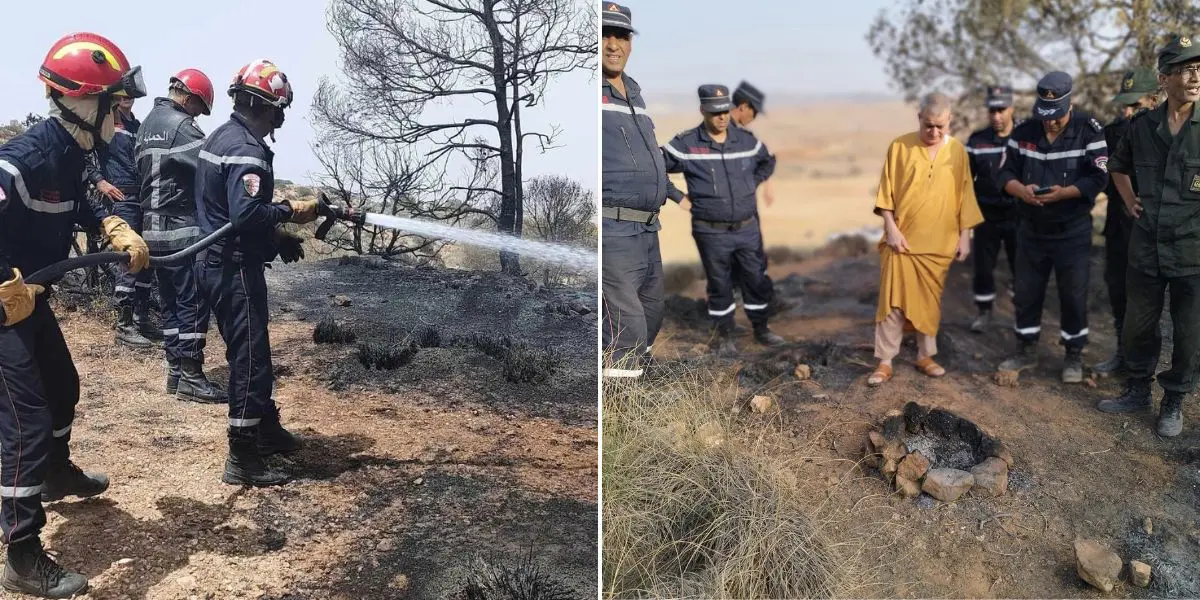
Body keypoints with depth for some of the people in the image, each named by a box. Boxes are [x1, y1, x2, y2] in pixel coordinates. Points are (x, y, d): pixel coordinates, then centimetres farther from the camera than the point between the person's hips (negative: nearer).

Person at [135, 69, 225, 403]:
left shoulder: (148, 123, 18)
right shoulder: (180, 125, -11)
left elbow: (144, 174, 20)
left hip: (154, 228, 10)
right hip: (182, 229, -9)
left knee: (171, 302, 13)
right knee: (193, 302, -6)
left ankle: (176, 371, 17)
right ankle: (190, 377, -4)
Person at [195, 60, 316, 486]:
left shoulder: (220, 138, 14)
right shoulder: (247, 149, -19)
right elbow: (246, 214, -31)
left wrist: (278, 237, 13)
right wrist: (290, 211, -17)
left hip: (217, 262, 11)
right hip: (236, 269, -11)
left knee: (251, 352, 21)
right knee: (250, 359, -4)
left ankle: (266, 429, 36)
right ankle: (242, 460, 2)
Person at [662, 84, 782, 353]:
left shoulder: (746, 140, 3)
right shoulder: (686, 144, -10)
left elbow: (767, 162, 23)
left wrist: (752, 185, 10)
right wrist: (678, 197, -6)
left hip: (748, 229, 3)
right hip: (712, 233, -3)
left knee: (756, 280, 11)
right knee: (720, 285, 8)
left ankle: (761, 329, 28)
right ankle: (724, 335, 23)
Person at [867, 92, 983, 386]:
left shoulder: (957, 151, 2)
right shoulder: (900, 146, -4)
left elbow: (965, 195, 5)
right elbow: (886, 191, -3)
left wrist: (964, 236, 2)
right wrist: (891, 229, -10)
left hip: (939, 242, 2)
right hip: (901, 240, -2)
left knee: (930, 302, 11)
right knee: (893, 301, -2)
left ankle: (925, 356, 24)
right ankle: (885, 362, 4)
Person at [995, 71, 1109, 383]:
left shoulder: (1089, 131, -9)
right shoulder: (1022, 132, 0)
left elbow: (1098, 178, -14)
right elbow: (1006, 172, 1)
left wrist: (1064, 193, -29)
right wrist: (1020, 190, -21)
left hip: (1073, 232, -3)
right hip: (1031, 230, 3)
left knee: (1073, 296, 4)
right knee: (1026, 293, 10)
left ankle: (1074, 355, 19)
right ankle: (1026, 351, 25)